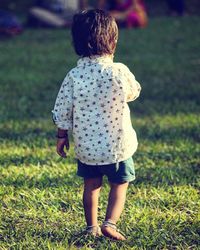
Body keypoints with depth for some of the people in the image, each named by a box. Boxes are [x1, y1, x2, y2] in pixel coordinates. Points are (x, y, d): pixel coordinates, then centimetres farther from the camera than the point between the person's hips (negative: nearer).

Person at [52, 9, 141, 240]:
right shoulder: (119, 72, -17)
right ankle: (110, 223, 0)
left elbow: (61, 111, -6)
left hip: (85, 145, 2)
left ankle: (91, 226, 27)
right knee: (120, 184, 16)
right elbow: (134, 92, 5)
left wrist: (62, 135, 11)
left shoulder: (73, 76, -13)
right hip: (117, 144, -2)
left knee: (91, 185, 21)